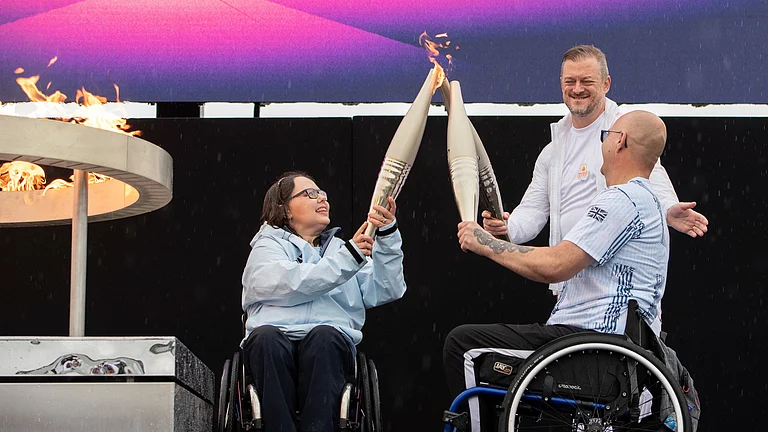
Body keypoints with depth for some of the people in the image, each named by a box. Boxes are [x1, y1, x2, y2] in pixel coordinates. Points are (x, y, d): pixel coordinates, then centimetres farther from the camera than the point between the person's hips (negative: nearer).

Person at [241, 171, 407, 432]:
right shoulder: (267, 247, 18)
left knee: (324, 336, -34)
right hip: (276, 339, -2)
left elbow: (386, 291, 13)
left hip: (330, 342, 2)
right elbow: (293, 283, -5)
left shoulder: (340, 248, 28)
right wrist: (349, 258, -9)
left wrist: (388, 235, 2)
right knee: (266, 336, -36)